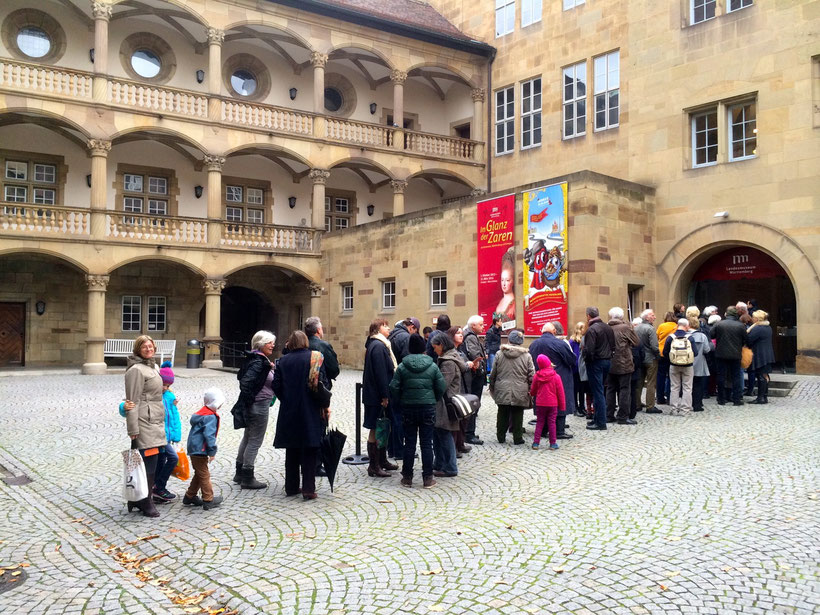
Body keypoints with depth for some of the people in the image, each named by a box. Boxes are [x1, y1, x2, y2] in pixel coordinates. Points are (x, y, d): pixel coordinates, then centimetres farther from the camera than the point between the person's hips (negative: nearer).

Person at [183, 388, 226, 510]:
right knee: (204, 475, -2)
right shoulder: (210, 416, -18)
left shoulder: (201, 413, 15)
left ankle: (189, 496, 29)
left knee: (199, 474, 20)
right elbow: (209, 435, -24)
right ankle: (208, 500, 4)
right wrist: (212, 451, -21)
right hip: (200, 450, -10)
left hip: (194, 449, 10)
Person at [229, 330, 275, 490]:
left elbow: (240, 376, 17)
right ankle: (248, 478, 7)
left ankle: (240, 474, 30)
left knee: (248, 438, 19)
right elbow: (245, 381, -28)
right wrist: (249, 401, -19)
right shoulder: (258, 362, -20)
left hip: (254, 405, 10)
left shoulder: (260, 360, 9)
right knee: (255, 441, -1)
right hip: (259, 406, -10)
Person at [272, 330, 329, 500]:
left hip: (289, 412, 3)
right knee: (309, 451, 4)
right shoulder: (315, 358, -6)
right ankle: (308, 489, 2)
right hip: (311, 411, -2)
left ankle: (291, 487, 20)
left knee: (291, 450, 14)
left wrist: (286, 400, 13)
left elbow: (276, 386, -1)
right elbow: (323, 383, -9)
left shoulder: (283, 361, 1)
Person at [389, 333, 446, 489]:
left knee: (409, 443, 8)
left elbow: (394, 387, -6)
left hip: (408, 408, 0)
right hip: (428, 408, 0)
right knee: (426, 443, 6)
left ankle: (407, 477, 14)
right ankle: (427, 478, 9)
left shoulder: (402, 366, -4)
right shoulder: (432, 366, -3)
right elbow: (441, 387, -4)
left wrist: (401, 400, 8)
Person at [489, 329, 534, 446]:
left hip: (502, 392, 2)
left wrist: (492, 388, 18)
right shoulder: (527, 356, -4)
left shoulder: (499, 354, 0)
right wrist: (530, 390, 7)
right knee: (517, 416, 7)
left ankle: (501, 437, 21)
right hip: (519, 393, -2)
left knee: (502, 415, 13)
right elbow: (531, 376, -3)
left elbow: (493, 374, 5)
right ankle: (517, 438, 12)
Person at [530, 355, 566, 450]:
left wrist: (533, 394, 32)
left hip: (540, 404, 1)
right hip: (553, 404, -1)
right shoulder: (556, 376, -7)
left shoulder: (537, 376, -3)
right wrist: (562, 405, 4)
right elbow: (560, 392, -4)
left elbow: (532, 391, 9)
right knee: (551, 422, 5)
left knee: (539, 422, 9)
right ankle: (553, 443, 7)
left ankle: (536, 443, 7)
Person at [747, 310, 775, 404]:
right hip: (768, 355, 9)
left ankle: (761, 397, -3)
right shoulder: (768, 327, 13)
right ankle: (765, 396, 17)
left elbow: (749, 339, -20)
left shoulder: (757, 328, -18)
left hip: (760, 356, -9)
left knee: (761, 376, -6)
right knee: (765, 375, 12)